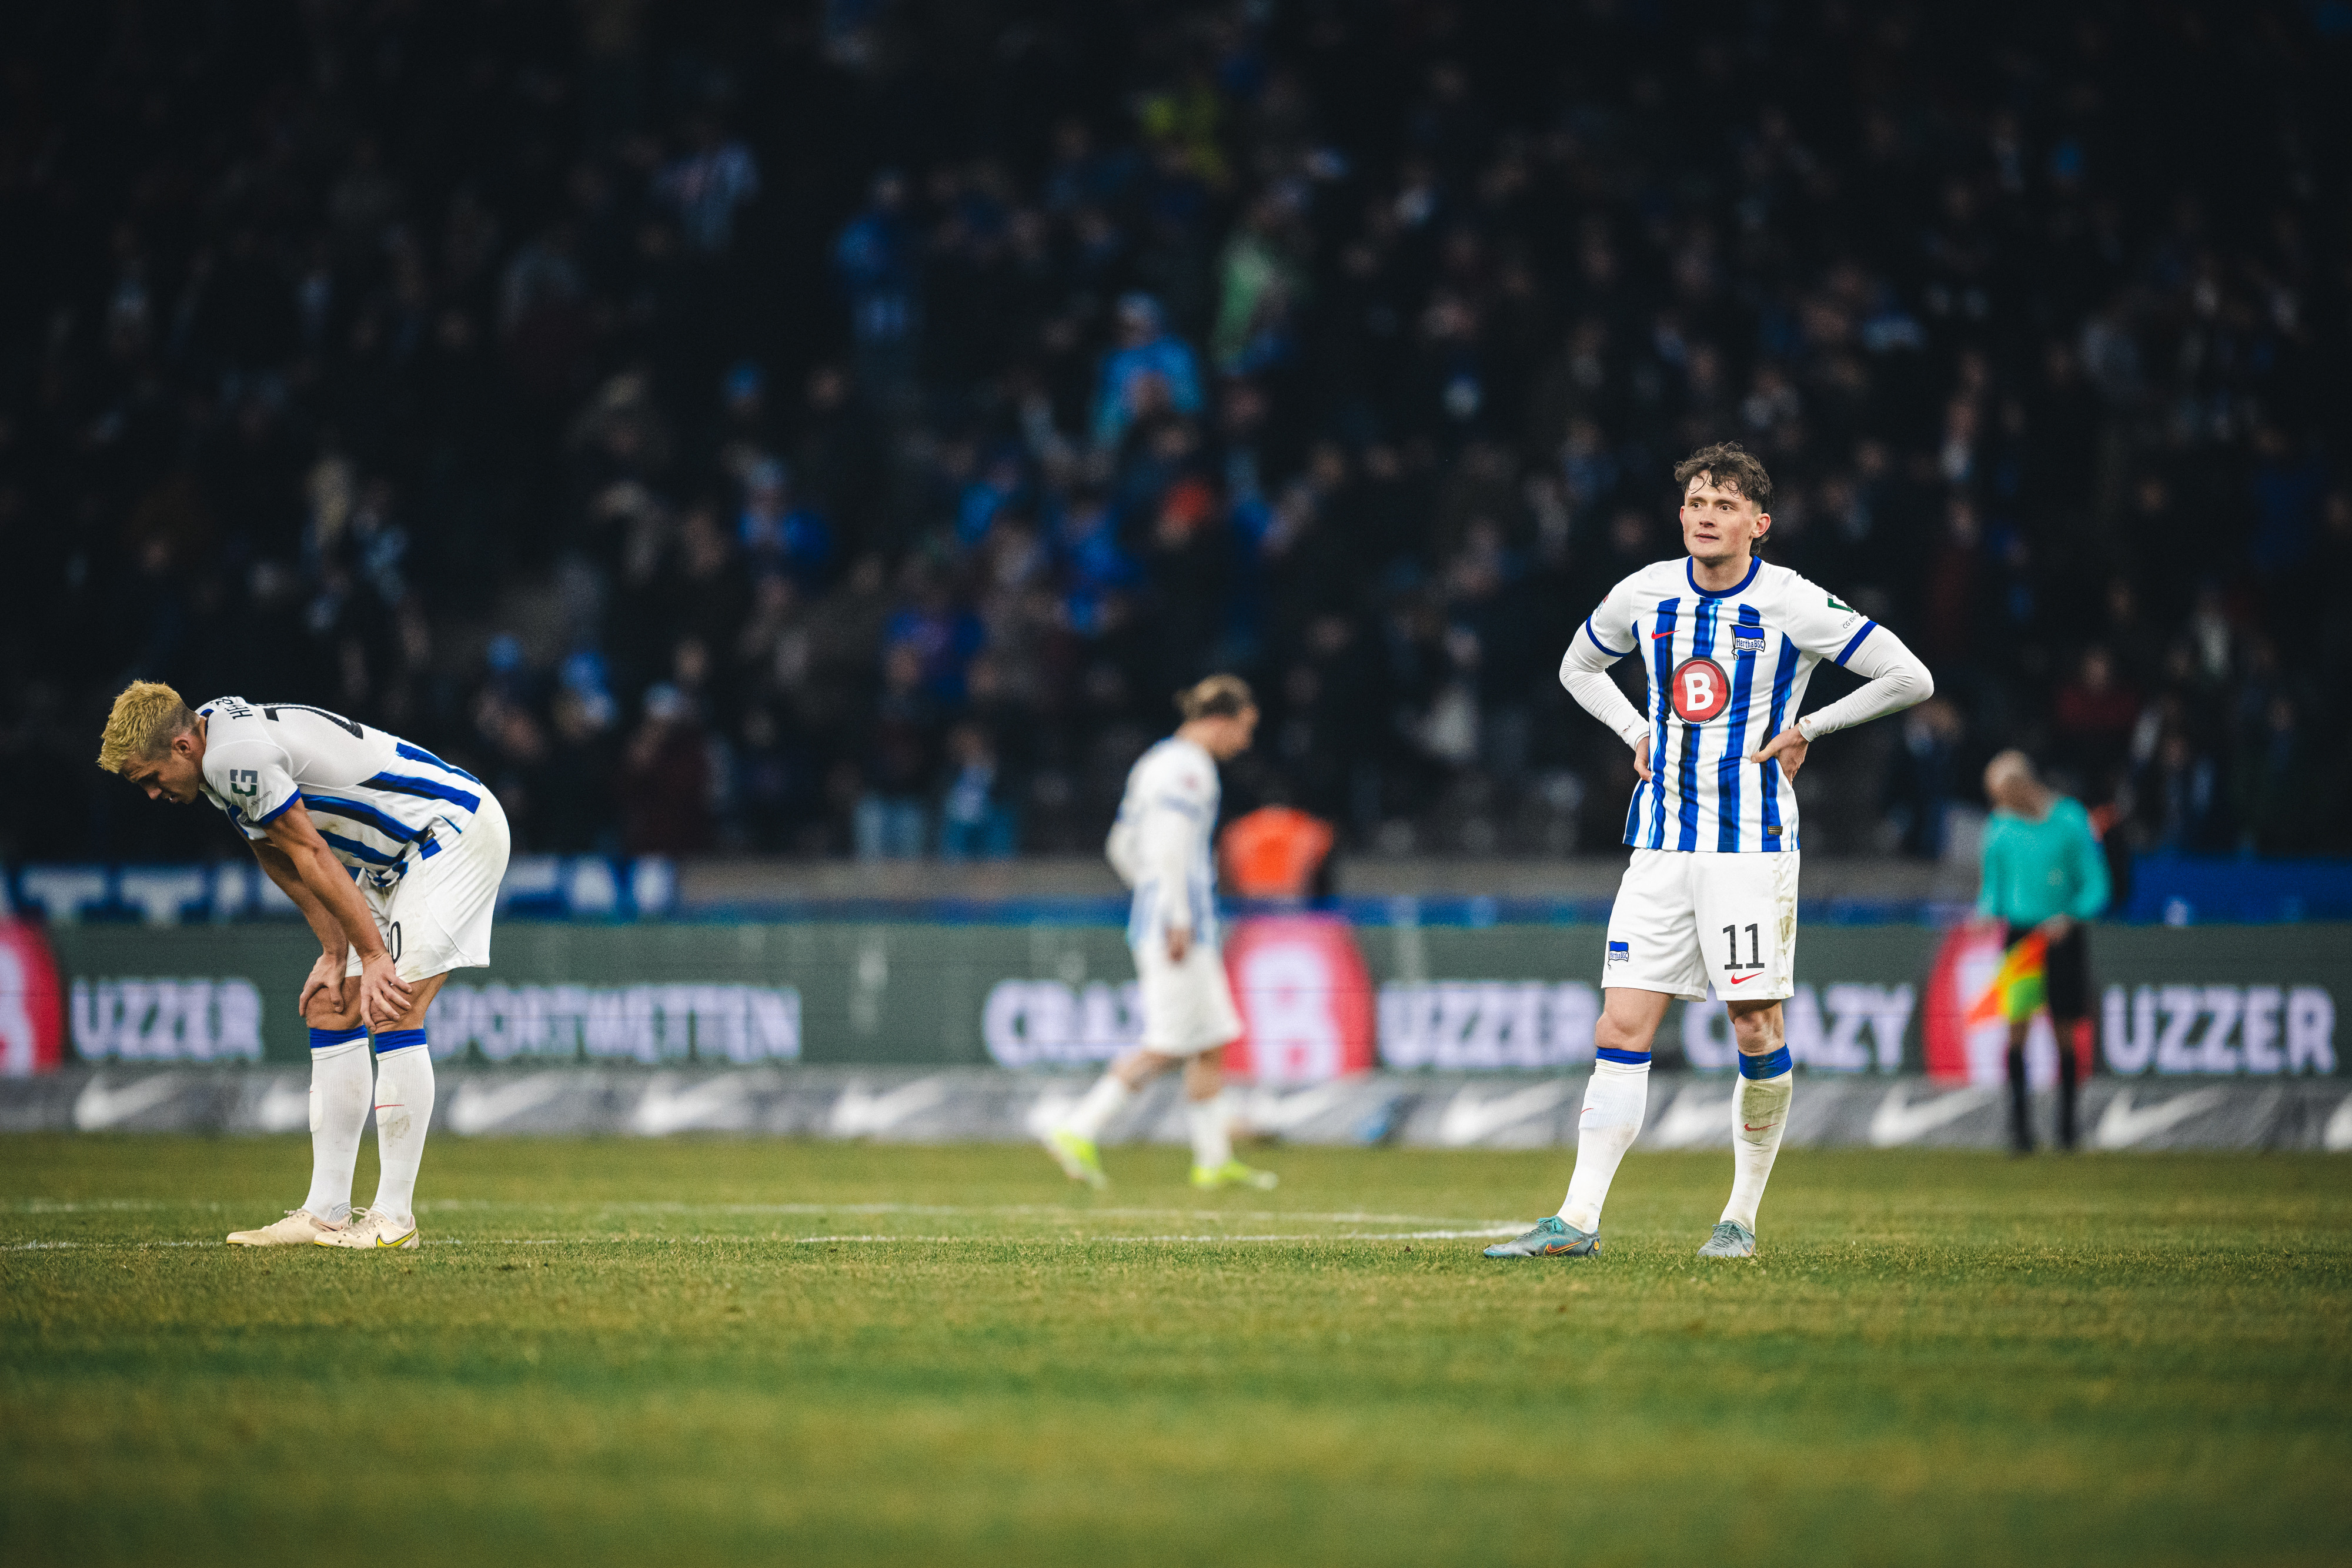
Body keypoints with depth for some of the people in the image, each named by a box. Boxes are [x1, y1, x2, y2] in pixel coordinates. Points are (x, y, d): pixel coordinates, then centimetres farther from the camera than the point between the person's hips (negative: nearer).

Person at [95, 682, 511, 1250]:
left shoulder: (235, 756, -24)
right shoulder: (220, 754, 7)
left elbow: (312, 856, -21)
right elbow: (287, 860, 10)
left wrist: (373, 956, -16)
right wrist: (335, 953, 3)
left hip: (455, 830, -10)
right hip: (397, 856, 10)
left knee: (392, 1017, -16)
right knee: (331, 1012, 5)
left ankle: (395, 1217, -12)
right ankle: (327, 1213, 5)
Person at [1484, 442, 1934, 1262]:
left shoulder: (1792, 605, -7)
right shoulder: (1645, 594, 5)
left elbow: (1910, 678, -4)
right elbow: (1579, 667, 25)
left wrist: (1806, 731, -2)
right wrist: (1638, 735, 10)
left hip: (1751, 844, -3)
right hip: (1661, 842, 3)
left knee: (1756, 1028, -3)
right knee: (1623, 1026, -4)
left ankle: (1743, 1217, 11)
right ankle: (1578, 1221, -6)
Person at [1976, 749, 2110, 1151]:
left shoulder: (2071, 821, -5)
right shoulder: (2000, 827, 6)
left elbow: (2097, 888, -4)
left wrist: (2070, 918, -20)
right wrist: (1987, 913, -6)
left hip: (2063, 937, -2)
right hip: (2018, 934, 2)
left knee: (2065, 1034, 5)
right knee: (2017, 1027, -12)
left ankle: (2067, 1120, 18)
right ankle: (2019, 1117, -12)